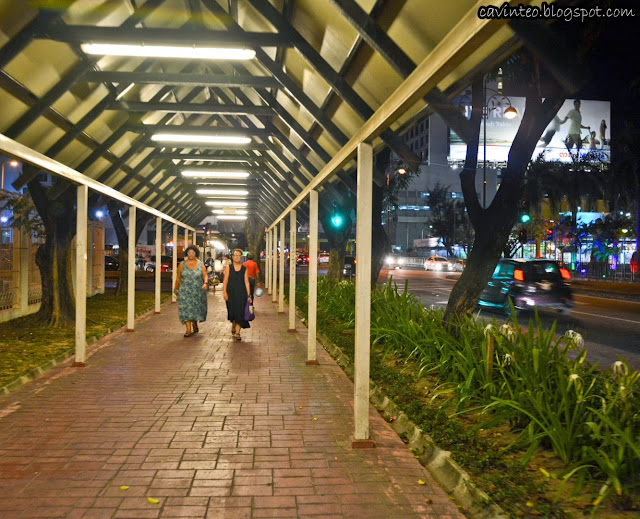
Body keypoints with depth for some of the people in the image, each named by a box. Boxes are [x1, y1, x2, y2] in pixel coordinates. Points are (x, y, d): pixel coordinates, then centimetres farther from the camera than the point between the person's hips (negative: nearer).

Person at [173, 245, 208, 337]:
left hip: (197, 291, 1)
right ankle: (188, 330, -9)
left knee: (196, 309, 9)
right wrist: (175, 288, 12)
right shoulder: (182, 264, 2)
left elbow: (205, 275, 1)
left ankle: (195, 326, 33)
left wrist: (205, 283, -19)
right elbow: (178, 277, 8)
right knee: (186, 309, -9)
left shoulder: (200, 265, 3)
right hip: (185, 291, -1)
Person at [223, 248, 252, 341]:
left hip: (241, 293, 0)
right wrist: (225, 292, -9)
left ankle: (237, 333, -4)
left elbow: (246, 282, 3)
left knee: (240, 312, -7)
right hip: (231, 293, 0)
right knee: (232, 312, 7)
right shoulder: (228, 267, 4)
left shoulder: (244, 269, 6)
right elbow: (225, 281, 1)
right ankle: (233, 328, 34)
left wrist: (249, 295, -2)